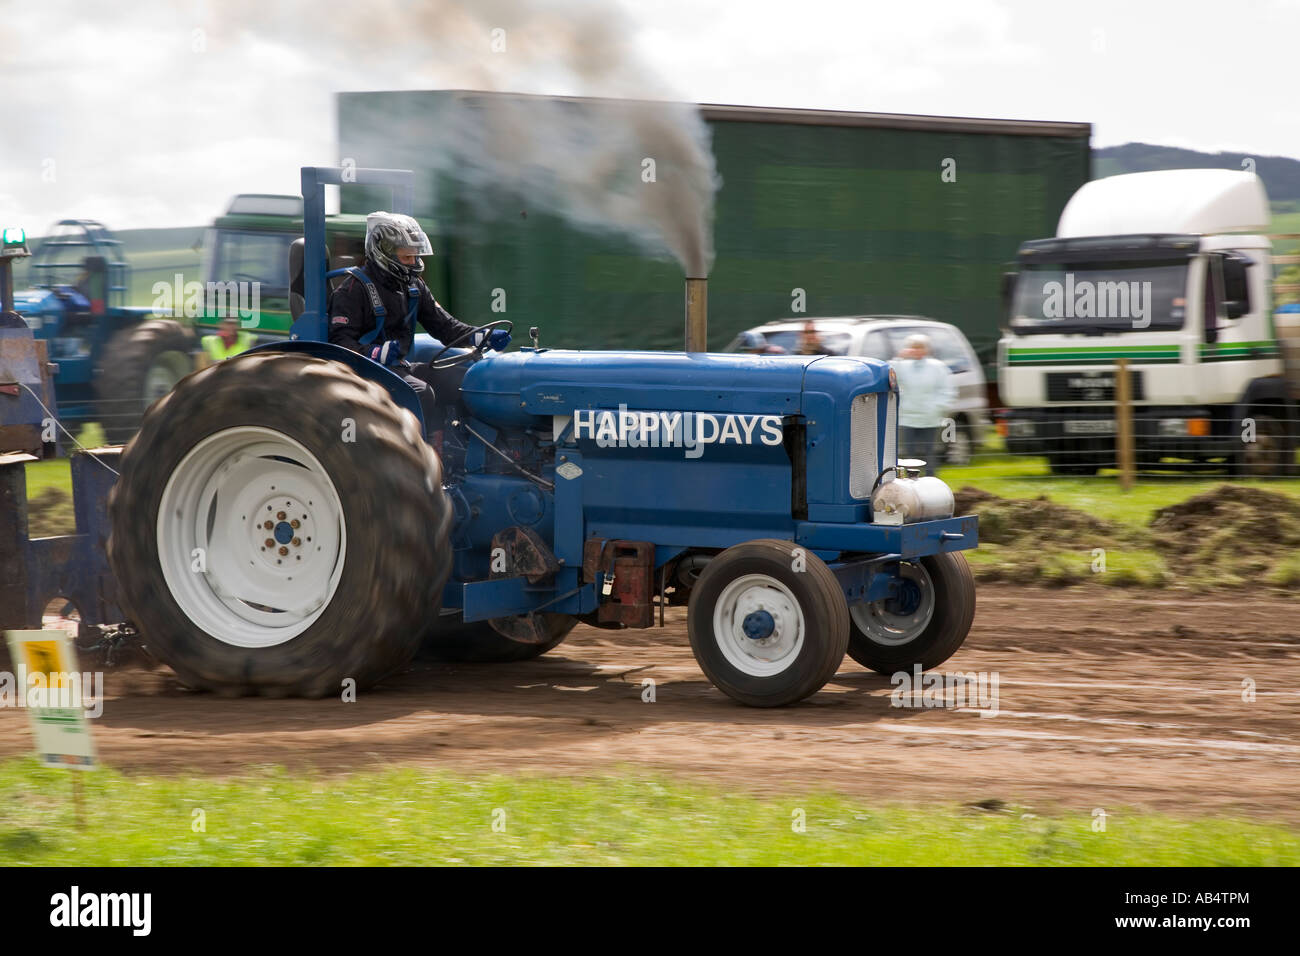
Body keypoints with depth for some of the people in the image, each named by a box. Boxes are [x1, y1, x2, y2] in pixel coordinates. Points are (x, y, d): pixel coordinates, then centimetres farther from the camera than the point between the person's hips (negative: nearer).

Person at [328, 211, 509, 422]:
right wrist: (376, 353, -34)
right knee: (421, 393, -31)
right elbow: (340, 341, -16)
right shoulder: (354, 289, -8)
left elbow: (443, 324, 16)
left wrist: (482, 337, -1)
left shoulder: (414, 286, 15)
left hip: (402, 365, 8)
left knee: (463, 379, -8)